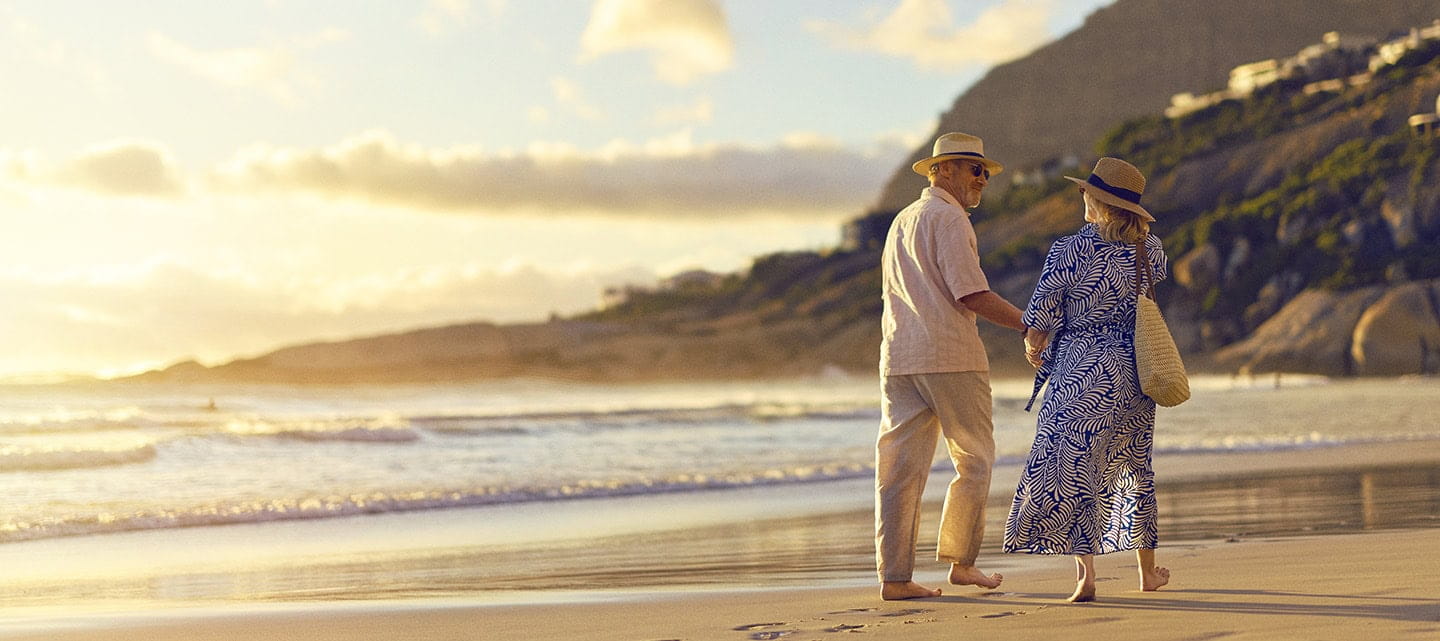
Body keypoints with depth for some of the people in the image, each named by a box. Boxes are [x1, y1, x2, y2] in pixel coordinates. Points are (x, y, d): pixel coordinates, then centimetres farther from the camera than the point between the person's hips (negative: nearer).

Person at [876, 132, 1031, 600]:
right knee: (974, 459, 7)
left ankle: (894, 576, 0)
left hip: (898, 359, 8)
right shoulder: (948, 218, -7)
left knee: (899, 465, 2)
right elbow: (971, 295, -15)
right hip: (950, 356, -8)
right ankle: (960, 561, 9)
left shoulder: (901, 221, 21)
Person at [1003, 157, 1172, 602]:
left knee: (1073, 466, 1)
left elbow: (1042, 316, -7)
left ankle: (1085, 574, -8)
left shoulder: (1069, 251, -12)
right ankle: (1148, 569, 26)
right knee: (1135, 464, 18)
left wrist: (1034, 347, 14)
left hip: (1080, 371, -5)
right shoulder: (1150, 249, 0)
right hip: (1134, 372, 5)